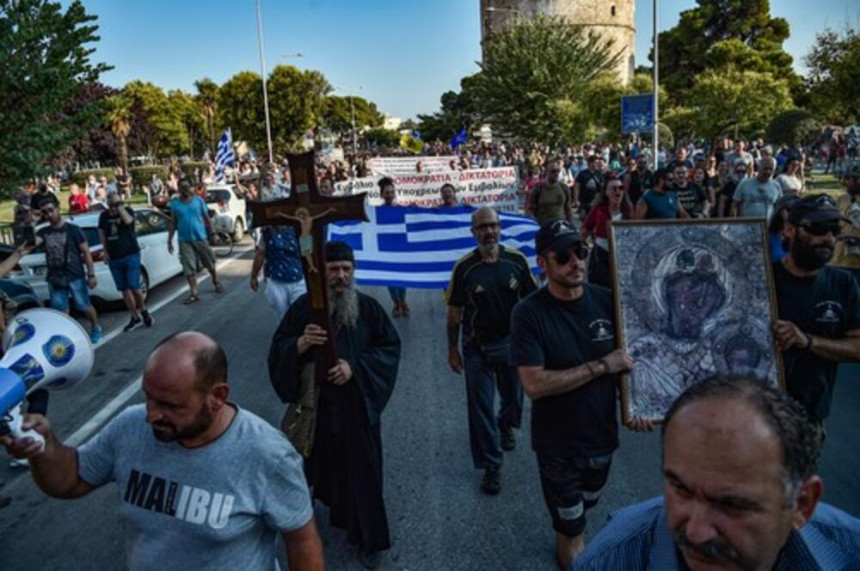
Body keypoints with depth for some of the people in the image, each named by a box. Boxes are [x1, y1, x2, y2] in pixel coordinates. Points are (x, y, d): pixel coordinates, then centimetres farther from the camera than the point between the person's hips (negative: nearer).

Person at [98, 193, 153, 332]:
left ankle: (143, 310, 17)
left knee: (134, 287, -9)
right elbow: (102, 233, 17)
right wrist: (105, 251, 8)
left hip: (131, 255, -4)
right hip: (114, 258, 4)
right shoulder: (104, 216, 8)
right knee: (124, 289, 6)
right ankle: (135, 317, 15)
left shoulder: (127, 211, -4)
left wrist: (119, 205, -23)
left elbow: (128, 221, -26)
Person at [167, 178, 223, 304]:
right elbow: (173, 223, 5)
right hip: (184, 240, 0)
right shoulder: (174, 204, 1)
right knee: (189, 268, -3)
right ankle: (194, 293, 2)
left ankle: (216, 282, 36)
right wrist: (169, 241, 3)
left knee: (210, 263, 12)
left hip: (201, 237, 0)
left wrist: (212, 234, 2)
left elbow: (207, 218, 4)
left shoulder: (198, 200, -1)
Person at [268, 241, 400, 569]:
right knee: (316, 460, 18)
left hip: (357, 404, -1)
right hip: (314, 402, 1)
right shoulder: (303, 308, -6)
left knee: (361, 468, 7)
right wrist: (301, 343, -28)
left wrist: (355, 366, -20)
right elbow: (278, 350, -5)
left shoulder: (367, 307, -8)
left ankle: (369, 538, 23)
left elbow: (390, 346, -6)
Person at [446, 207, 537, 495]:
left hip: (512, 342, 2)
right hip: (477, 349, -2)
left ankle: (506, 426, 54)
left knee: (514, 397, 20)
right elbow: (454, 312, -3)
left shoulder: (516, 260, -8)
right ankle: (491, 466, 17)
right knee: (481, 408, 3)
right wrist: (453, 350, 0)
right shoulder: (464, 267, -11)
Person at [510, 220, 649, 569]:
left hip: (602, 434, 5)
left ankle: (570, 535, 60)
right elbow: (534, 385, -29)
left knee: (586, 506, 30)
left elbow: (625, 359, 3)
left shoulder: (606, 300, -8)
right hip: (558, 444, -4)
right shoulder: (528, 313, -22)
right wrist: (600, 366, -26)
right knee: (570, 526, 16)